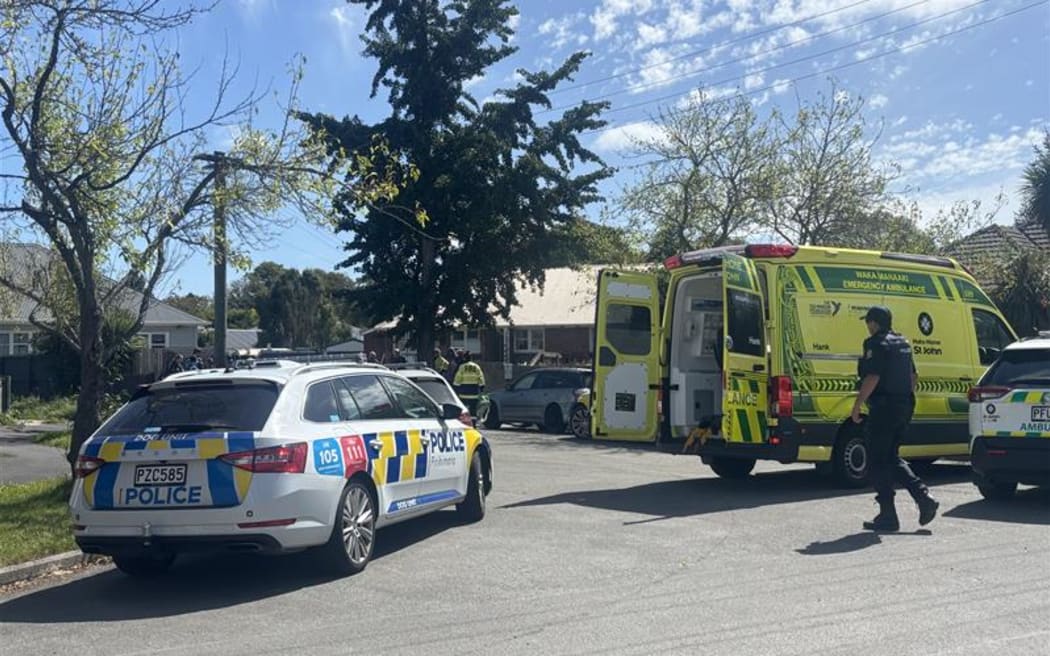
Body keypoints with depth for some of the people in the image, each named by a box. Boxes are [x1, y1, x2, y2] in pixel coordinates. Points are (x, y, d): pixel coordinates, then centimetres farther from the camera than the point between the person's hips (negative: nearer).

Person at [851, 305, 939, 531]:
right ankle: (924, 498, 8)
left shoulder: (876, 344, -13)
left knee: (878, 463, 0)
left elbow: (872, 378, -21)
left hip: (884, 409, -9)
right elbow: (913, 376, 20)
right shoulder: (903, 343, 15)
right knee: (891, 458, 19)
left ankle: (888, 516, 2)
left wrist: (857, 406, -16)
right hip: (904, 407, 9)